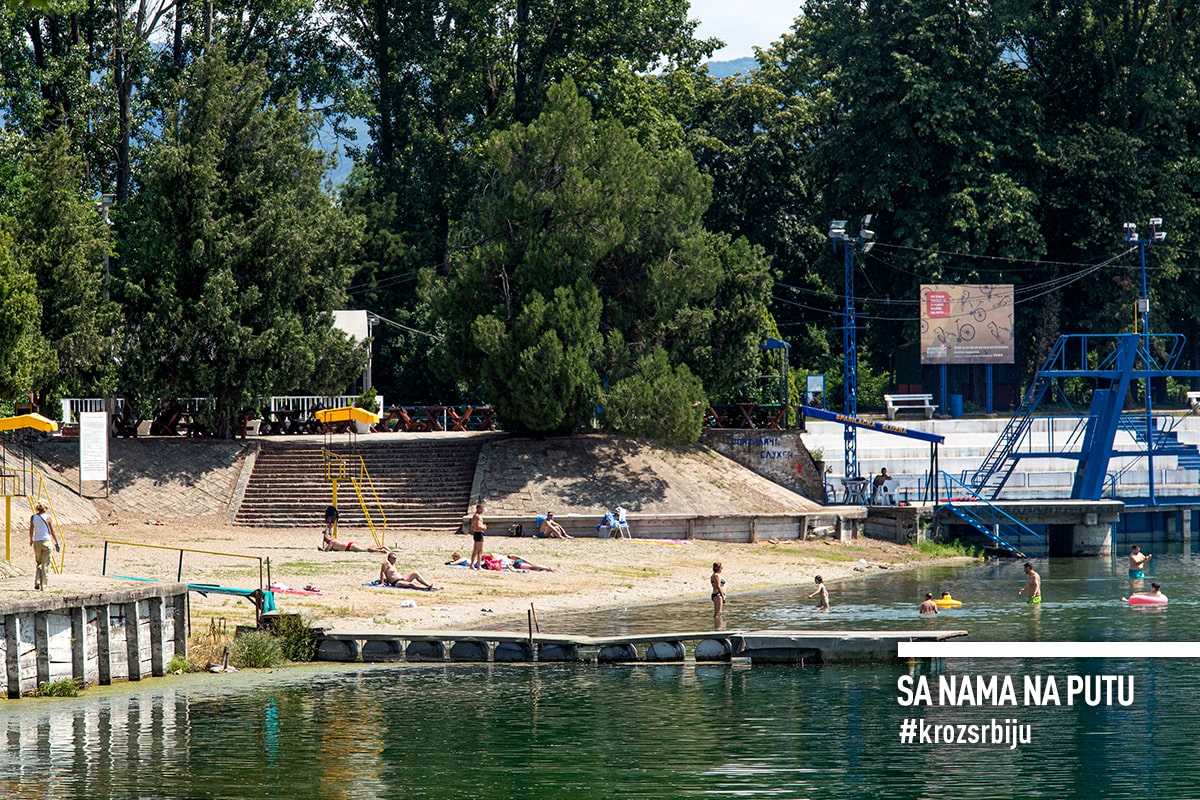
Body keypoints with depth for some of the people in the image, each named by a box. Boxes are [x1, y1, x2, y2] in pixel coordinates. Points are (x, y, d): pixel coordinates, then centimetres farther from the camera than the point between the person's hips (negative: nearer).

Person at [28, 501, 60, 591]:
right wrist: (57, 543, 1)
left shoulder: (33, 517, -1)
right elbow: (52, 532, -6)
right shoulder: (47, 518, -7)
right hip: (47, 541, -2)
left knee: (38, 563, 18)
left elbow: (31, 531, 4)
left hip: (37, 542, 2)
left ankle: (37, 582, 3)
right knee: (45, 564, 2)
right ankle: (43, 585, 0)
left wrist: (31, 540, 22)